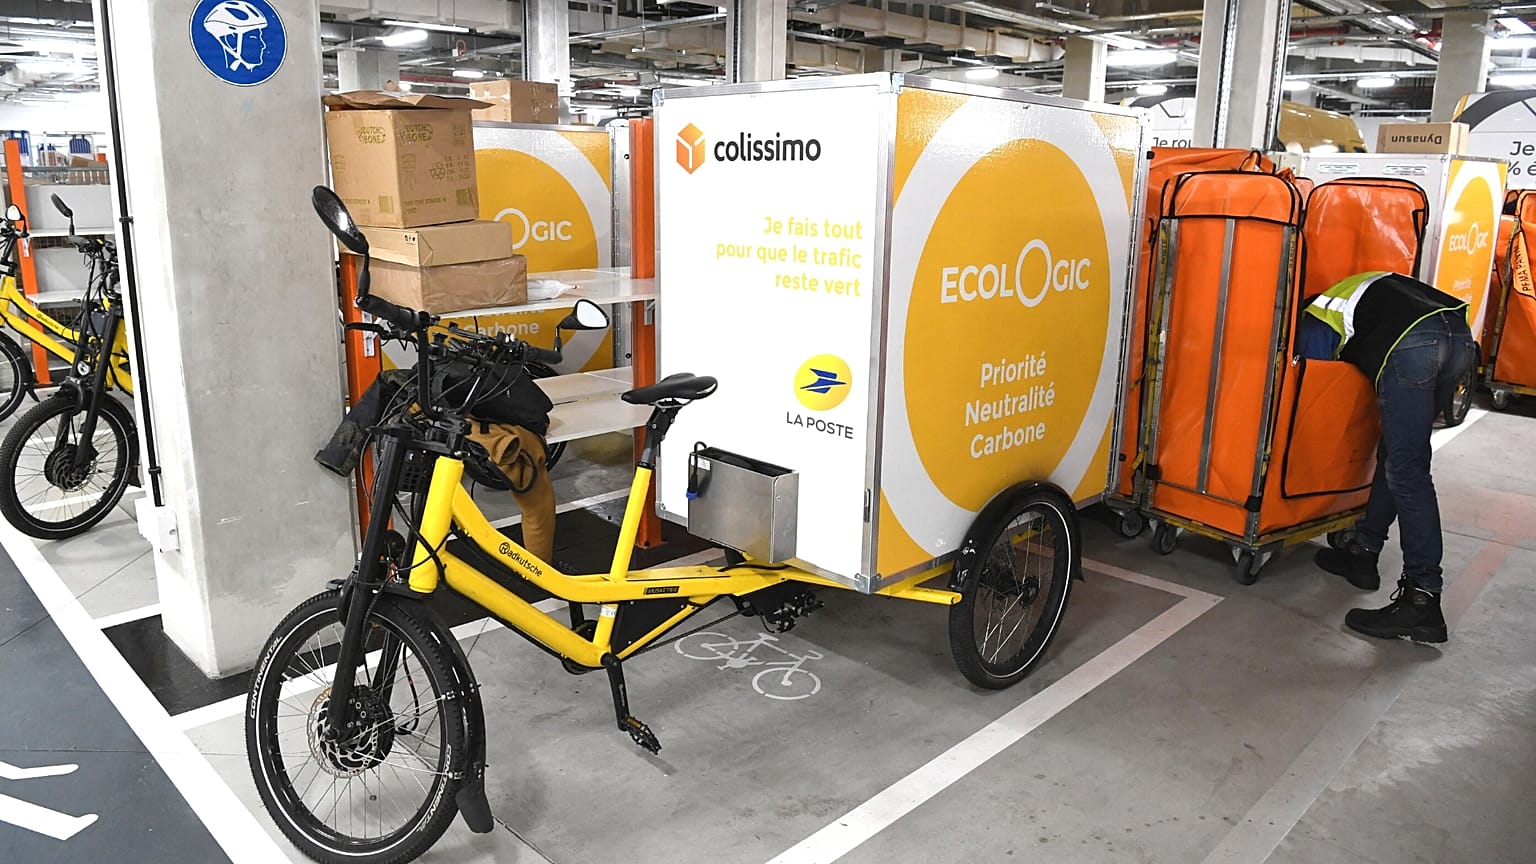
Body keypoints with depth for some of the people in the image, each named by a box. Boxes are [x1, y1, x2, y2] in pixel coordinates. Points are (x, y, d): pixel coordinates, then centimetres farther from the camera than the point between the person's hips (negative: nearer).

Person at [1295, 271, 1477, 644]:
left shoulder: (1311, 323, 22)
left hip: (1412, 345, -7)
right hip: (1460, 335, 7)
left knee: (1407, 473, -4)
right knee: (1397, 456, 19)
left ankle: (1422, 601, -6)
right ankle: (1363, 554, 30)